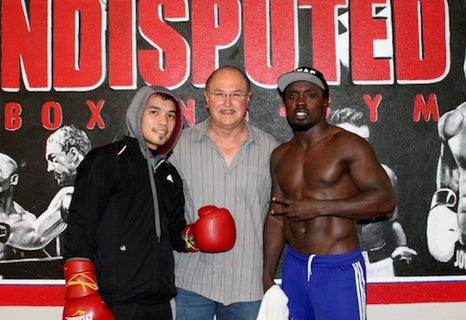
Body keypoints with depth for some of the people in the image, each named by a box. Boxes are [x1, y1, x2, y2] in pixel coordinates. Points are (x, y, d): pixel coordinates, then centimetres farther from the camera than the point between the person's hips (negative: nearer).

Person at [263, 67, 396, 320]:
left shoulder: (348, 145, -8)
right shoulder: (280, 155, 10)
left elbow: (385, 200, -15)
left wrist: (319, 207, -20)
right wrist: (267, 276, 11)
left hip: (339, 270, -5)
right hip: (293, 267, 5)